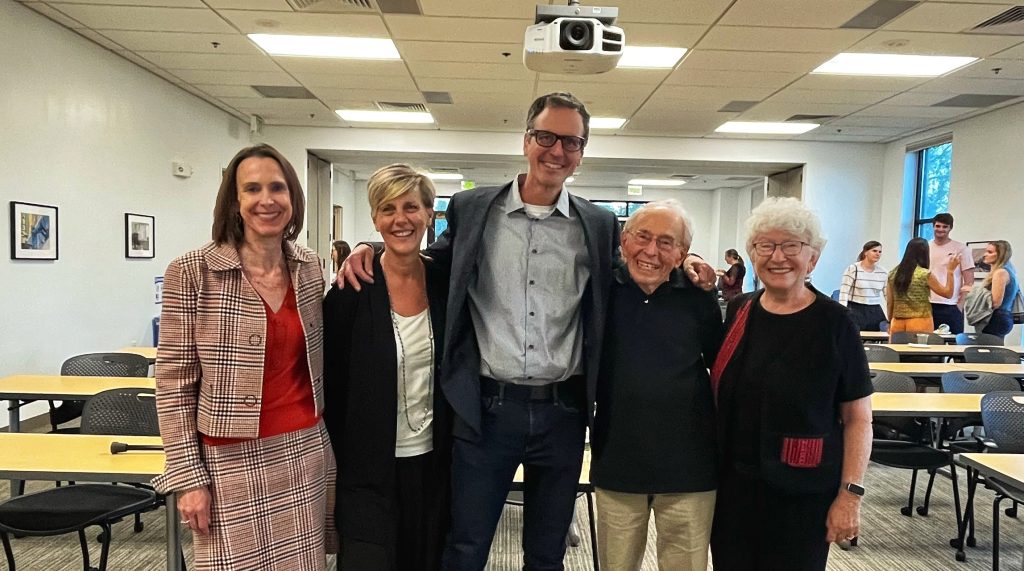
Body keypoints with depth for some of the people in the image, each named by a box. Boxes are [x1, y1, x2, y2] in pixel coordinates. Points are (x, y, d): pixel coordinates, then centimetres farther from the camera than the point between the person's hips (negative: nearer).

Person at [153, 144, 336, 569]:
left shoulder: (310, 267, 3)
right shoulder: (192, 273, -10)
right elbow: (174, 383, -8)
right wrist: (188, 477, -9)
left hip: (305, 453, 4)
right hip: (233, 461, -4)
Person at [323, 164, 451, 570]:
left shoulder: (444, 282, -1)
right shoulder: (352, 288, -12)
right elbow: (329, 382, -7)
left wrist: (454, 447, 6)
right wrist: (340, 459, -5)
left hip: (433, 462, 4)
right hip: (369, 469, -3)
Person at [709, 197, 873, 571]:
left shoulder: (834, 323, -9)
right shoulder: (738, 310, 1)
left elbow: (858, 418, -7)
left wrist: (850, 494, -9)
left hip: (802, 494, -3)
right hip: (733, 484, 4)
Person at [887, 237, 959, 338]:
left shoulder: (893, 274, 4)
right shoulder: (925, 274, -8)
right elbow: (948, 292, 5)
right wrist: (950, 270, 10)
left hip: (898, 323, 4)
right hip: (920, 323, -4)